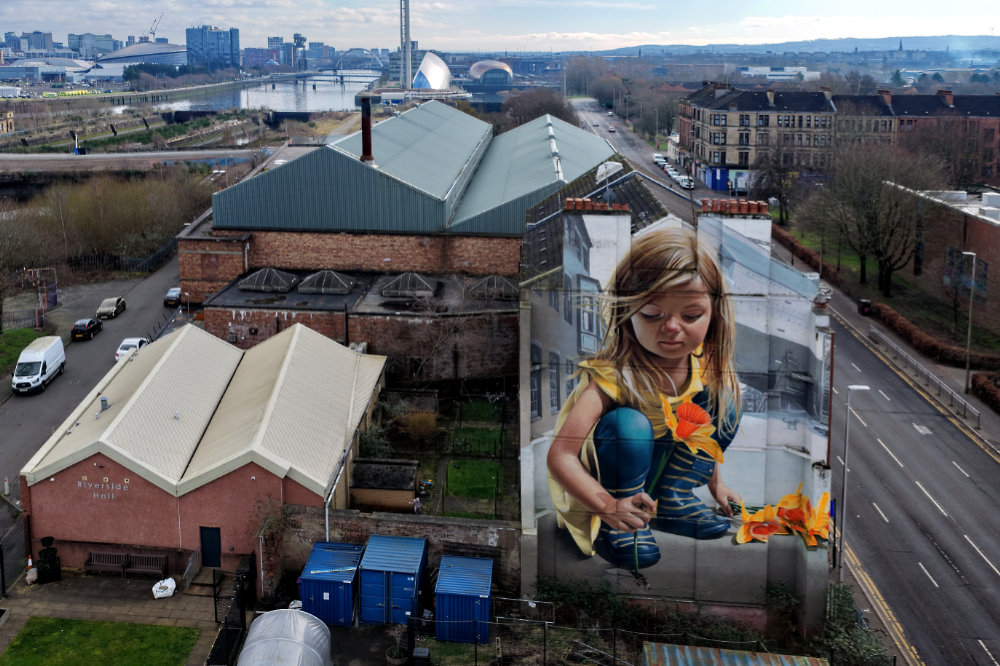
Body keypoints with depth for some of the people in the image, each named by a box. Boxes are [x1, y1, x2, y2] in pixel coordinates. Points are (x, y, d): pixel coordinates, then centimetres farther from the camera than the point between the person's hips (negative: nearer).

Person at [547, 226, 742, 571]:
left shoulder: (704, 366, -12)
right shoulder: (612, 375, -31)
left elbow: (706, 428, 11)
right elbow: (560, 456, -34)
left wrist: (715, 481, 13)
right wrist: (609, 508, -42)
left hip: (665, 463, 6)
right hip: (608, 485, -6)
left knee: (724, 402, -7)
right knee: (629, 424, -36)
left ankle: (674, 499, 2)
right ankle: (616, 529, -15)